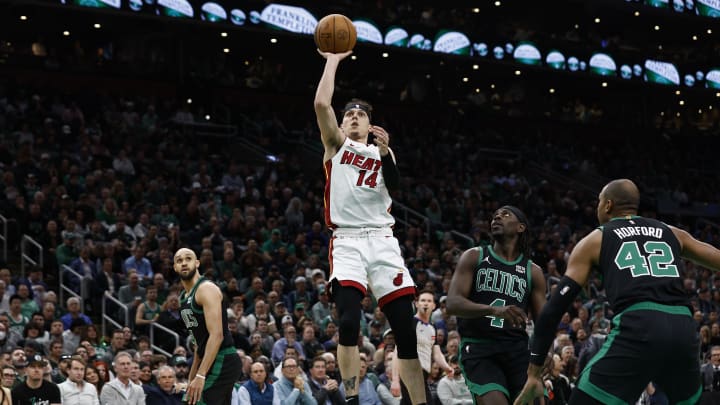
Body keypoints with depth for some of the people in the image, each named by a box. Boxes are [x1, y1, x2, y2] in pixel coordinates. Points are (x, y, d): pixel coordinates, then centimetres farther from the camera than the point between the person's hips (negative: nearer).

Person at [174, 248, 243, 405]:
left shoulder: (207, 289, -12)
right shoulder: (184, 297, 17)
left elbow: (216, 335, -22)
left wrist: (200, 376, -28)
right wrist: (191, 378, 23)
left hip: (222, 362, -10)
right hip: (214, 362, 10)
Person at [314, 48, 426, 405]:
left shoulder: (382, 152, 20)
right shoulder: (336, 144, 14)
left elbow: (394, 185, 0)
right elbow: (321, 103, -1)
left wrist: (385, 152, -13)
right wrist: (333, 61, 4)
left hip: (382, 241, 2)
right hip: (347, 242, -2)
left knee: (406, 328, -3)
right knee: (349, 322, -20)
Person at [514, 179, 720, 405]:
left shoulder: (594, 241, 19)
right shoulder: (673, 234, 27)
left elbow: (555, 307, 13)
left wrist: (533, 374, 15)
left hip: (638, 329, -4)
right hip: (683, 329, 4)